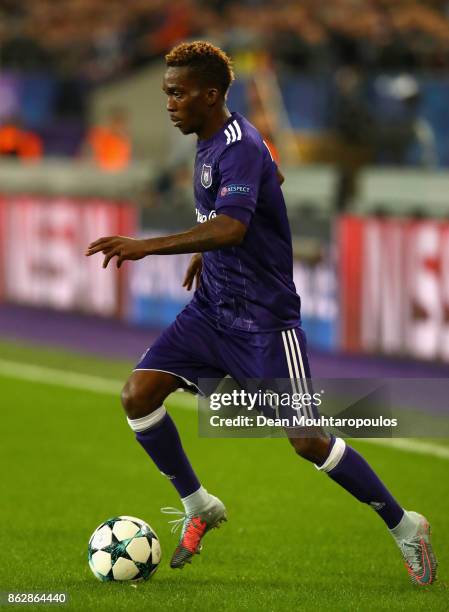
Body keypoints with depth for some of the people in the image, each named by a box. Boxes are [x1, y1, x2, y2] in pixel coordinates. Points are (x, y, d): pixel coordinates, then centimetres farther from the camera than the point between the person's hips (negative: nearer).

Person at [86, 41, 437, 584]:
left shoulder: (239, 148, -22)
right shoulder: (210, 141, 7)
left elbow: (231, 227, -40)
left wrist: (147, 247, -48)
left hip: (263, 319, -8)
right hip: (211, 310, 8)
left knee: (306, 440, -7)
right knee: (138, 395, -8)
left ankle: (404, 527, 11)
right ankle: (198, 507, 11)